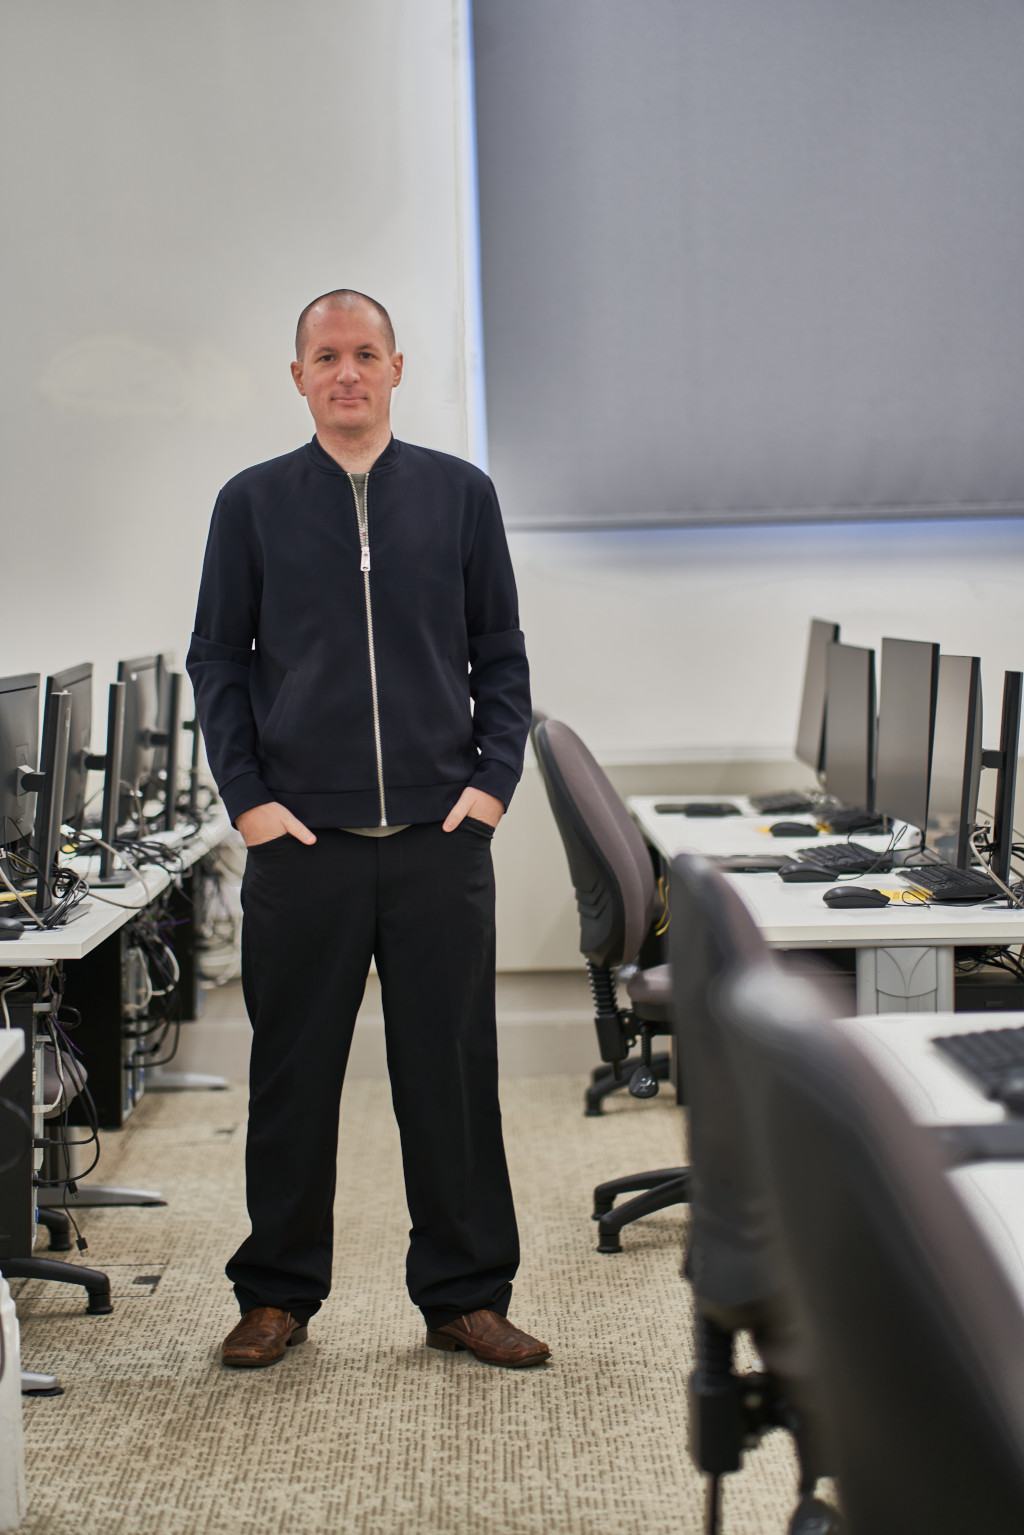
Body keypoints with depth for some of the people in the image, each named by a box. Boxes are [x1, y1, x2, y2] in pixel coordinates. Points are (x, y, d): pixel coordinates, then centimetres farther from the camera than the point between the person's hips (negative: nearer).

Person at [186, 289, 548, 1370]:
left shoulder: (460, 494, 9)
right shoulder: (252, 503, 7)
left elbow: (502, 657, 10)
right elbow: (217, 662, 8)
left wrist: (492, 782, -1)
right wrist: (247, 797, -2)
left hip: (440, 835, 0)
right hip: (299, 837, 0)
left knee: (452, 1072, 4)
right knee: (293, 1076, 6)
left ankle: (464, 1294, 16)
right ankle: (278, 1293, 19)